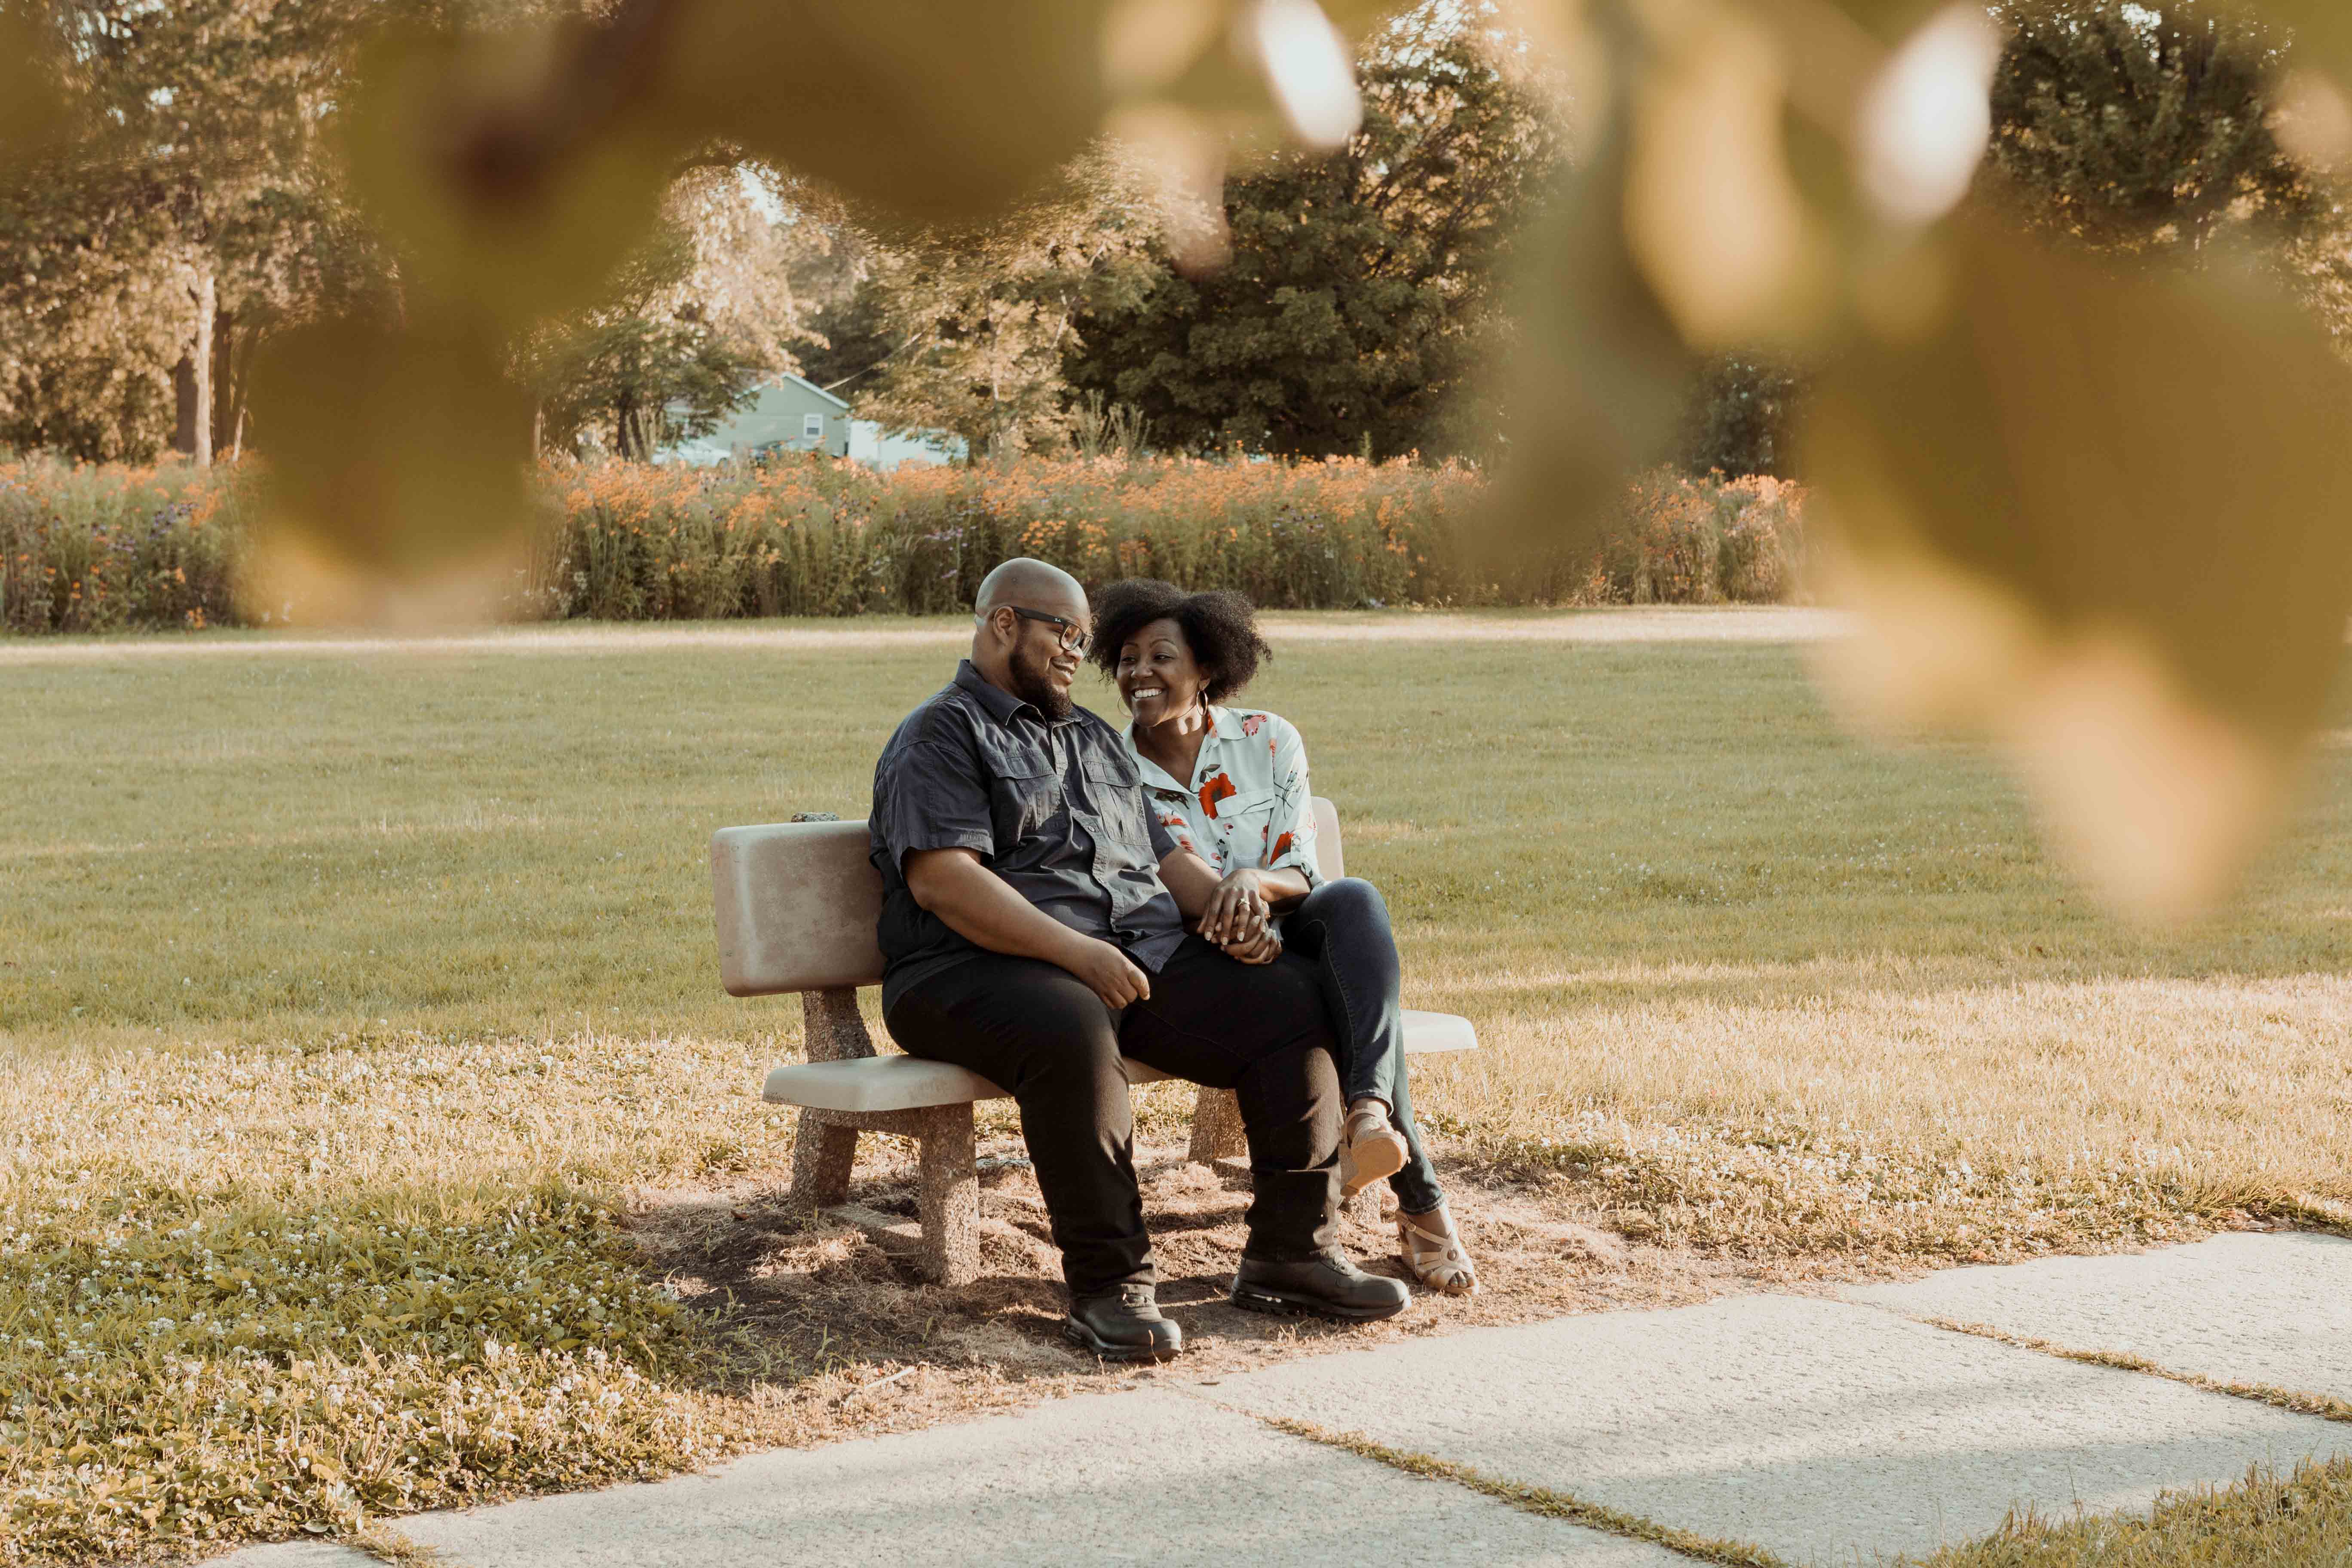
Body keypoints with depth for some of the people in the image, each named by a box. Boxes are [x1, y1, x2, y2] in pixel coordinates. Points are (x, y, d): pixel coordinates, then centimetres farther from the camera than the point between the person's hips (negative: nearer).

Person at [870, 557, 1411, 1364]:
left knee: (1294, 1000, -12)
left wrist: (1228, 897, 6)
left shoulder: (1094, 738, 29)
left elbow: (1162, 854, 30)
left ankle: (1292, 1252, -7)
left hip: (1144, 956, 7)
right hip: (985, 968, -7)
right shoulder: (942, 735, 2)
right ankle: (1107, 1284, -30)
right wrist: (1076, 951, -23)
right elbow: (941, 877, -13)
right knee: (1073, 1033, -40)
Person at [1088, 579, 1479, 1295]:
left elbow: (1302, 872, -3)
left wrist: (1253, 880, -29)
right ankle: (1420, 1201, -35)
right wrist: (1237, 931, -24)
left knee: (1355, 899, -34)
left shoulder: (1268, 741, 3)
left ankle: (1368, 1108, -52)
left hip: (1294, 926, 2)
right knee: (1323, 988, -34)